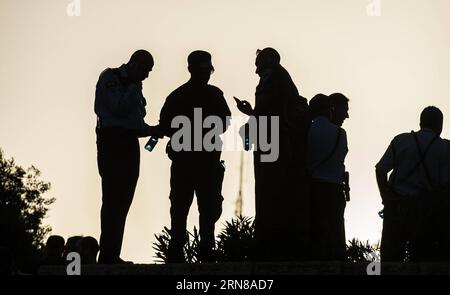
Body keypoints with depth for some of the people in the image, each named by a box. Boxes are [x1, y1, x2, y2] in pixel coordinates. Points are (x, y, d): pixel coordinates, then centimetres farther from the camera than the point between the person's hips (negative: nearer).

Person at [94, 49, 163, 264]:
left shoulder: (134, 86, 22)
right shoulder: (110, 77, -2)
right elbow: (119, 108, -14)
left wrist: (152, 130, 9)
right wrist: (134, 87, -7)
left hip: (129, 143, 8)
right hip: (112, 140, -8)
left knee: (123, 200, 4)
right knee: (113, 199, -12)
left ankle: (113, 255, 4)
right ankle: (107, 255, -14)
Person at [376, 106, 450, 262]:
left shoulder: (400, 140, 4)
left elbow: (380, 170, 1)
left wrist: (386, 198, 10)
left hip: (396, 207, 1)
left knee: (390, 255, 6)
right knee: (421, 257, 5)